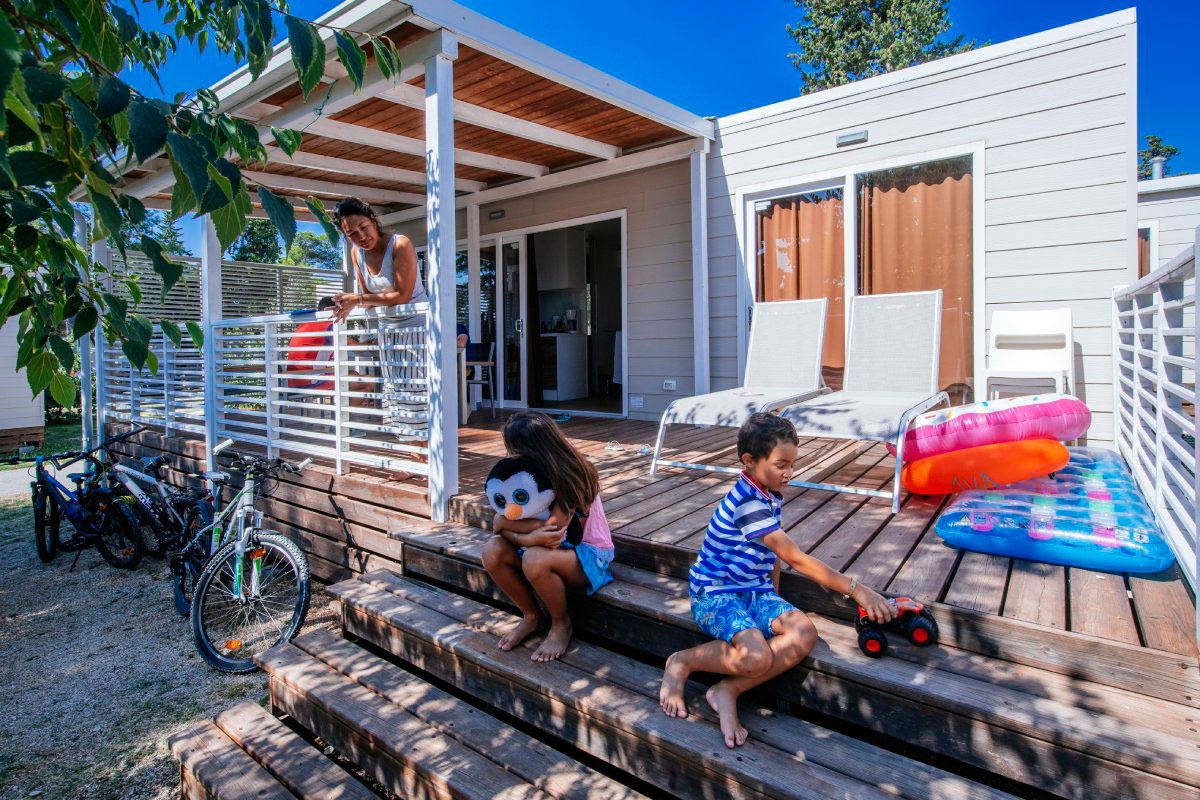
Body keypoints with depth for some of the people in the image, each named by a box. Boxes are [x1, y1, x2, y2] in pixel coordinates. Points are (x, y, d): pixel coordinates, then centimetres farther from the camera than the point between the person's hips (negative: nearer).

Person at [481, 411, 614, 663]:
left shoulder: (573, 475, -22)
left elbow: (553, 526, -31)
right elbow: (501, 525, -10)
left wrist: (504, 522, -22)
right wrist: (526, 538, -30)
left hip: (589, 554, -6)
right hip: (553, 546, 7)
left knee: (535, 560, -36)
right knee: (492, 552, -17)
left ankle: (561, 624, -5)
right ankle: (531, 616, 5)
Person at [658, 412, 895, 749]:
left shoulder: (771, 495, 8)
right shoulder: (748, 503, -23)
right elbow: (796, 559, -22)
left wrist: (775, 603, 8)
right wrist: (854, 588, -18)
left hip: (755, 592, 8)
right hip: (714, 594, -8)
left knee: (804, 633, -19)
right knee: (757, 656, -32)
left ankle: (727, 691, -12)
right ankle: (681, 663, -6)